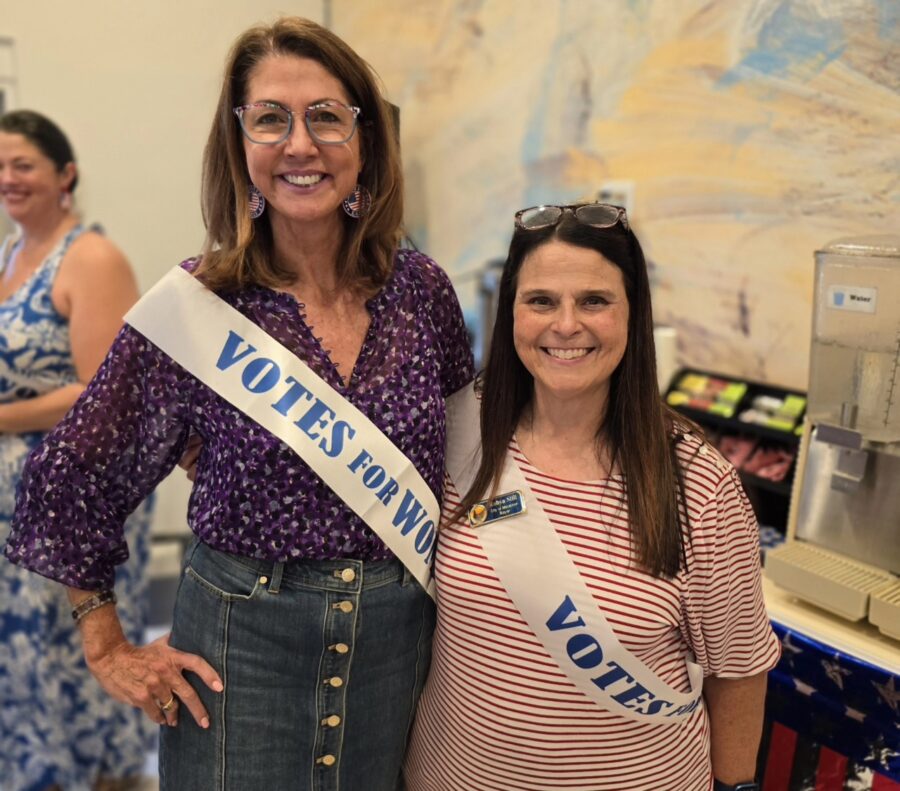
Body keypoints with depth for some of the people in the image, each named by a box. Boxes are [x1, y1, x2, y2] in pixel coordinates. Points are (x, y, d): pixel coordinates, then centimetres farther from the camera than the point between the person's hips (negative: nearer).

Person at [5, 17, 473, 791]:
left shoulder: (420, 288, -4)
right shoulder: (195, 307, -12)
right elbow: (73, 479, -3)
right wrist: (110, 651, -1)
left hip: (398, 641, 3)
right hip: (239, 650, -3)